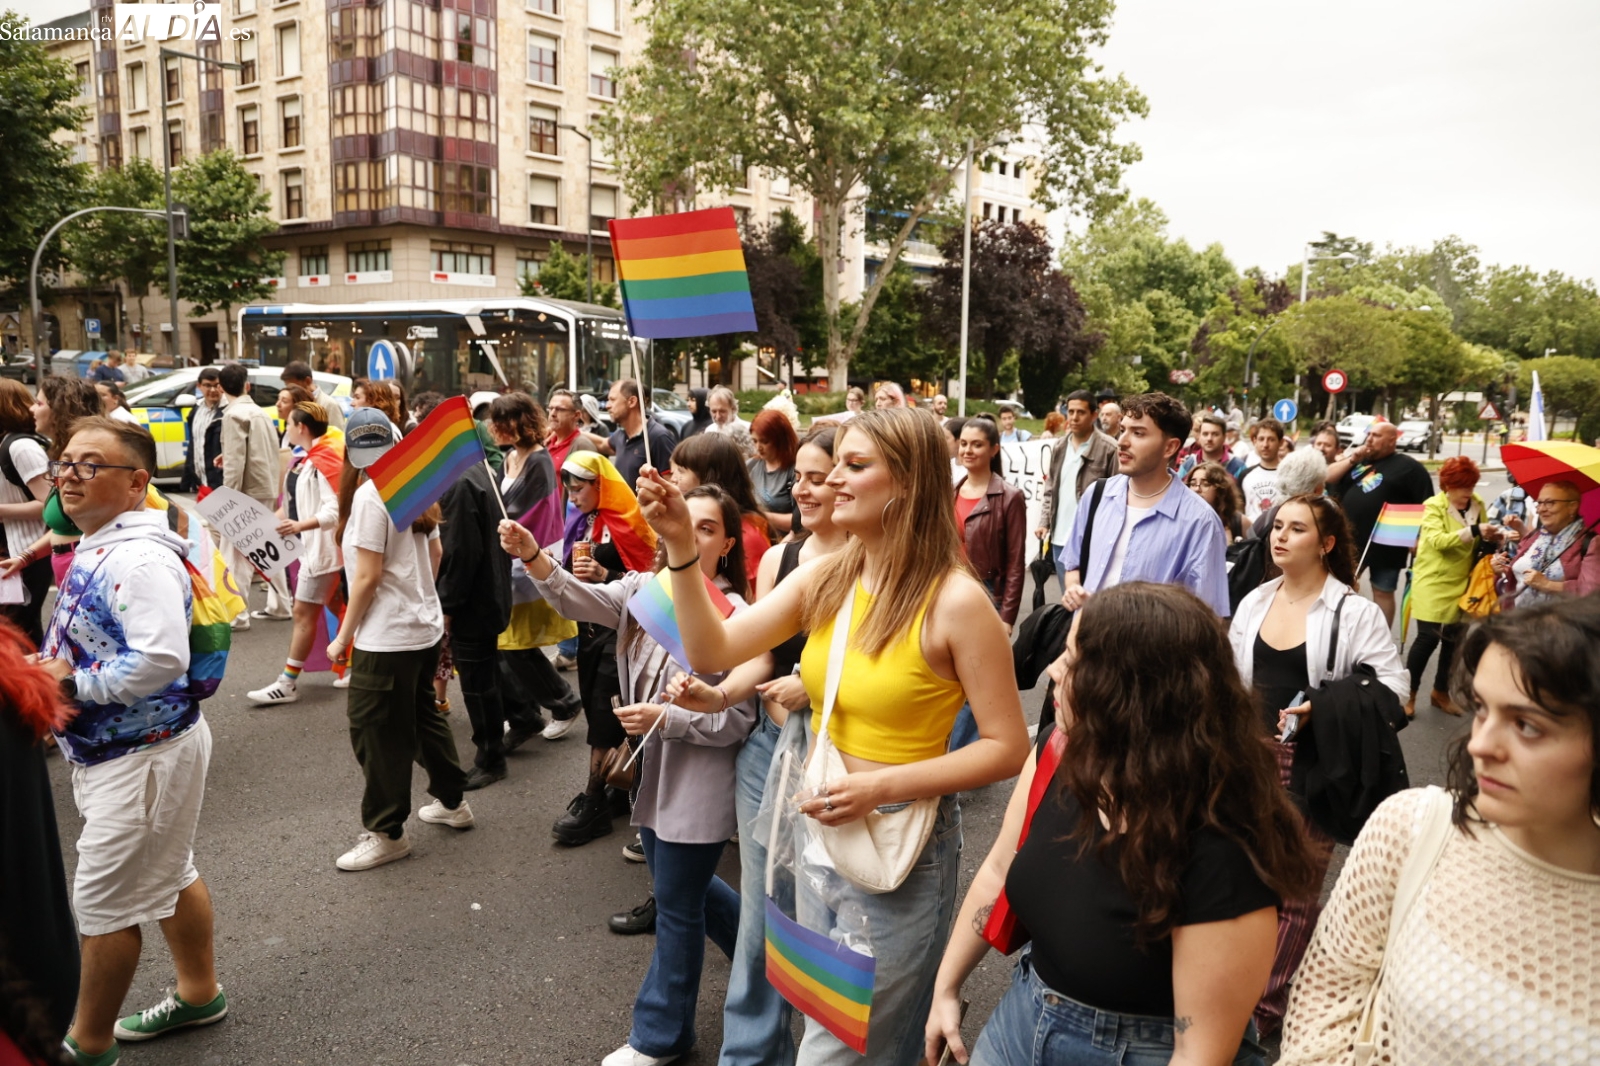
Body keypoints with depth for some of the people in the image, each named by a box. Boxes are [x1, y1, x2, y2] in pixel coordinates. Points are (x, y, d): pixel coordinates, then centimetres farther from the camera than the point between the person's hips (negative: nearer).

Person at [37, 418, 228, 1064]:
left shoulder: (138, 559, -25)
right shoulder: (98, 548, 9)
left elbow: (161, 659, -35)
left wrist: (72, 685, -23)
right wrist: (50, 669, 2)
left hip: (142, 759, -10)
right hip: (121, 750, 10)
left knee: (103, 904, 3)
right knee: (170, 874, 22)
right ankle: (199, 995, 40)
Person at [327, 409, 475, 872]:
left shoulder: (369, 494, -17)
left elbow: (367, 576, -18)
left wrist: (343, 636, -10)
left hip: (386, 636, -9)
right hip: (425, 625, 9)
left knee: (376, 732, 2)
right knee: (423, 716, 22)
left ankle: (386, 833, 11)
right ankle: (452, 802, 33)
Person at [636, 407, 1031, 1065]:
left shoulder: (954, 602, -19)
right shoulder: (824, 579, -1)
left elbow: (1007, 748, -15)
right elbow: (713, 651, -5)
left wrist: (882, 785, -23)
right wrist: (681, 544, -15)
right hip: (819, 832, 6)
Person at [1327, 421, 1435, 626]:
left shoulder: (1409, 467, -4)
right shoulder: (1357, 458, 13)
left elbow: (1427, 506, -7)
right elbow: (1328, 478, 5)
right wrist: (1352, 459, -6)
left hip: (1385, 544, -5)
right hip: (1349, 539, 5)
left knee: (1383, 592, 6)